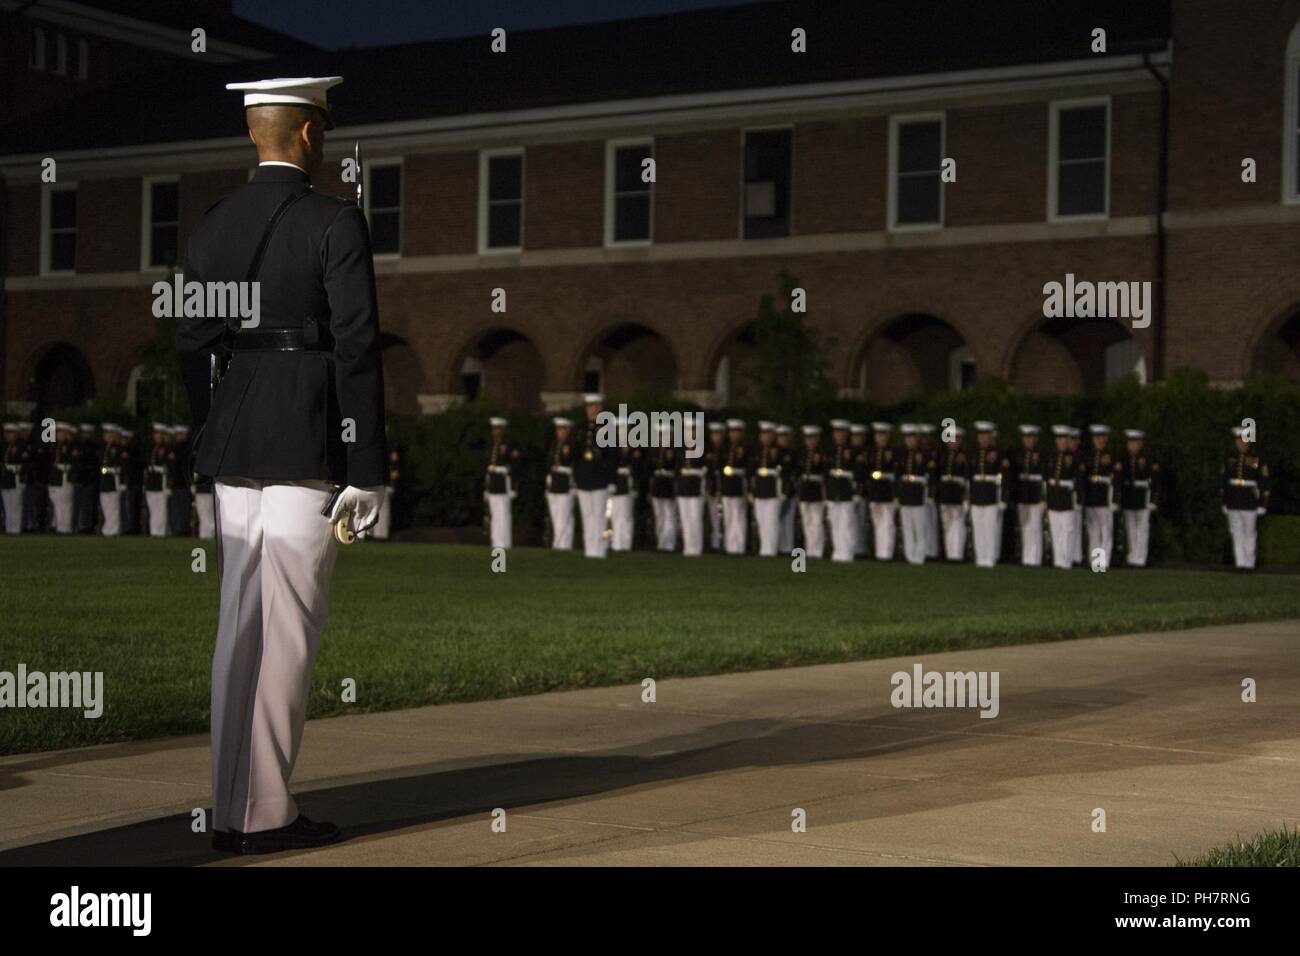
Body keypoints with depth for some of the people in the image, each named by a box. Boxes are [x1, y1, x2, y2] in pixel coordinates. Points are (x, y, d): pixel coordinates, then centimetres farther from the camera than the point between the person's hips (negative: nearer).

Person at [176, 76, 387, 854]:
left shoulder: (211, 228, 10)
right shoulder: (337, 224, -8)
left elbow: (193, 350, 11)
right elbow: (358, 351, -12)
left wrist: (204, 457, 18)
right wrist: (367, 471, -10)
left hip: (233, 450, 6)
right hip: (308, 447, -6)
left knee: (240, 628, 11)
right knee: (289, 631, -3)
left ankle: (230, 811, 15)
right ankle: (266, 813, 0)